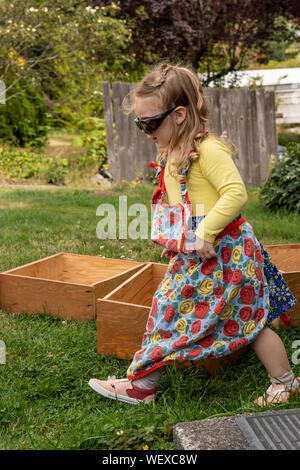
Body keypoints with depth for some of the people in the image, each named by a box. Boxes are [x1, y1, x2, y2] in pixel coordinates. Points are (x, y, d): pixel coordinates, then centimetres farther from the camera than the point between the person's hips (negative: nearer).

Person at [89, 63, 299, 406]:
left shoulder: (208, 149, -19)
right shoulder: (173, 154, 10)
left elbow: (236, 193, -27)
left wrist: (206, 231, -28)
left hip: (224, 250, -9)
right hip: (193, 253, 9)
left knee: (248, 320, 3)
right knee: (169, 310, 11)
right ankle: (142, 384, 22)